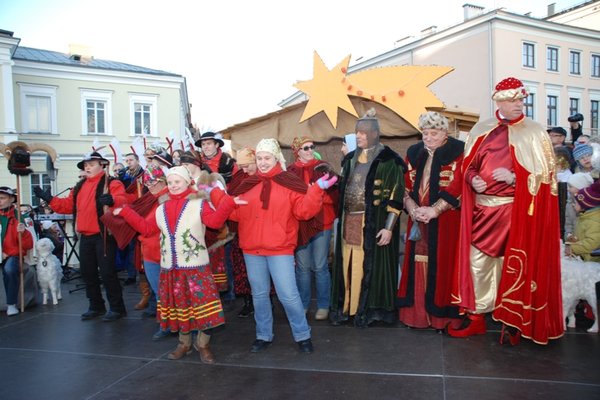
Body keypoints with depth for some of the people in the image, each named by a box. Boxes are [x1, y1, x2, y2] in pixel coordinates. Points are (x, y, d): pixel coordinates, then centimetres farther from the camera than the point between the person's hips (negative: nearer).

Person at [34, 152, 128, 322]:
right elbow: (67, 205, 19)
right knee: (87, 272, 14)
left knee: (107, 273, -5)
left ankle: (117, 308, 7)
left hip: (103, 235, -8)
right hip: (85, 237, 8)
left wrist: (112, 200, -44)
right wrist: (48, 198, 9)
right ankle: (96, 306, 27)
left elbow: (122, 200, -24)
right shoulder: (80, 186, 17)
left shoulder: (111, 183, -7)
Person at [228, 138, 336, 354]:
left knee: (288, 295, -4)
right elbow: (235, 211, 8)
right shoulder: (248, 184, 8)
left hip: (280, 248, -4)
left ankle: (303, 335, 17)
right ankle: (263, 335, 31)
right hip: (252, 249, 4)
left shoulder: (290, 182, -2)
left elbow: (303, 210, -10)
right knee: (259, 294, 14)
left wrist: (316, 190, -22)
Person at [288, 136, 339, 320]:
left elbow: (334, 195, -3)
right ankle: (302, 304, 24)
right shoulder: (291, 171, 5)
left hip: (321, 223, -1)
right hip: (299, 224, 1)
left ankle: (323, 306, 18)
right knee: (302, 267, 9)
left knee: (320, 267, 4)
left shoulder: (323, 167, 2)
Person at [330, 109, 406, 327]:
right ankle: (346, 307, 22)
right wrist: (340, 218, 13)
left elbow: (395, 197, -10)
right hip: (349, 221, 6)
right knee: (347, 264, 10)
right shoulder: (350, 159, 13)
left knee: (369, 266, 1)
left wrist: (389, 227, -15)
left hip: (373, 224, -6)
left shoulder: (388, 160, -7)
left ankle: (368, 310, 15)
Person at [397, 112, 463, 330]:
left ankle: (441, 315, 11)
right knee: (417, 264, 6)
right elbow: (406, 185, 9)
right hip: (418, 220, 4)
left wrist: (434, 210, -18)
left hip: (445, 221, -4)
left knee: (441, 265, -1)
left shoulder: (457, 152, -2)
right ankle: (417, 312, 16)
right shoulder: (414, 153, 12)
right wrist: (413, 209, -7)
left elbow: (457, 187, -12)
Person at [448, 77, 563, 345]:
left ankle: (513, 322, 20)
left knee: (513, 266, 3)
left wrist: (514, 178, -17)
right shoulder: (481, 130, 9)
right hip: (482, 209, 3)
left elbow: (545, 174, -2)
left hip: (517, 211, -2)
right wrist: (473, 179, -7)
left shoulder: (534, 133, 1)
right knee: (477, 264, 6)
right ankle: (475, 317, 20)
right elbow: (467, 165, 14)